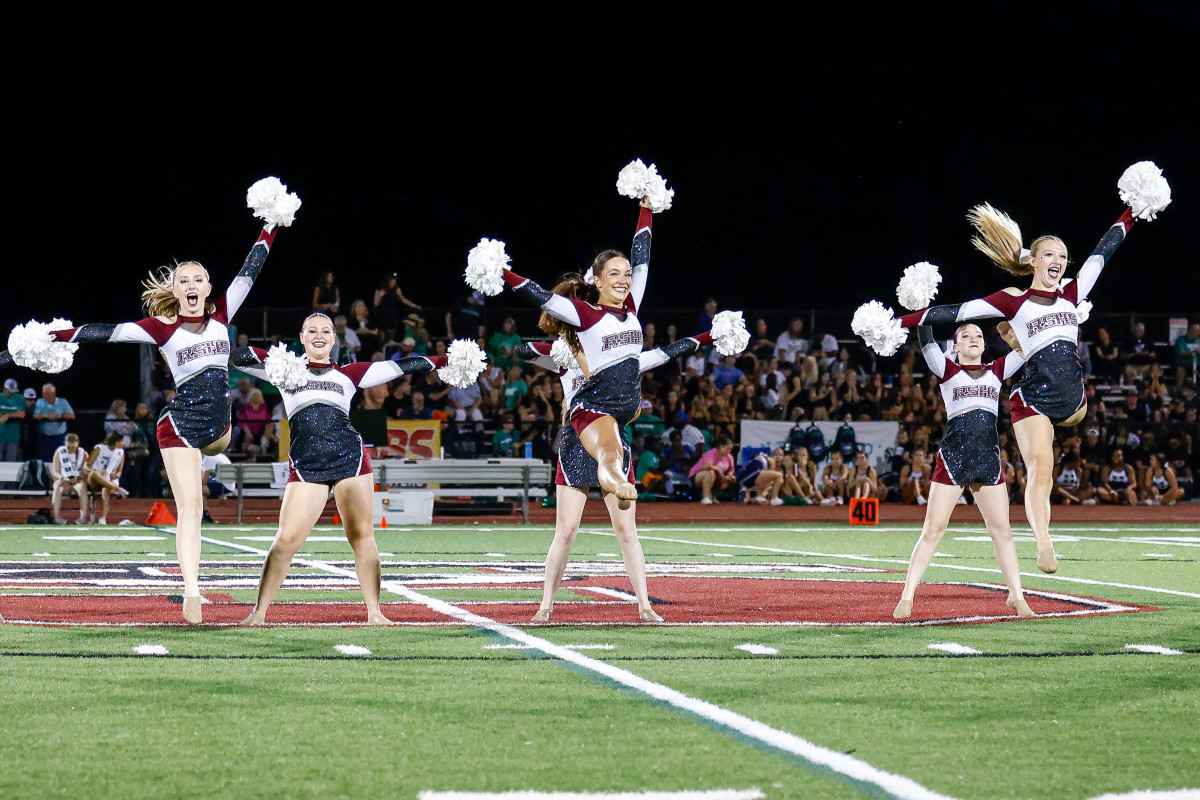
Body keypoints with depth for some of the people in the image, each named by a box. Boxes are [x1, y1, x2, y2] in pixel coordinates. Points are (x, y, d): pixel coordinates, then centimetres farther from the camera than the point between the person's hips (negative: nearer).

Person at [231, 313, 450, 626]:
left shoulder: (347, 374, 18)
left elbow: (399, 367, 17)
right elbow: (236, 357, 4)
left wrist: (444, 361, 12)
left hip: (350, 458, 1)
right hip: (305, 465, -1)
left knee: (362, 535, -4)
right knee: (287, 539, -9)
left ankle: (374, 612, 3)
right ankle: (259, 612, 1)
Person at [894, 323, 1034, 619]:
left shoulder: (997, 371, 16)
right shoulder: (947, 370, 7)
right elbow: (926, 342, -5)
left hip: (989, 460, 3)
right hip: (952, 457, -3)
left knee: (1002, 530, 3)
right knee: (933, 530, -5)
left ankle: (1017, 598, 10)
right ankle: (906, 598, -2)